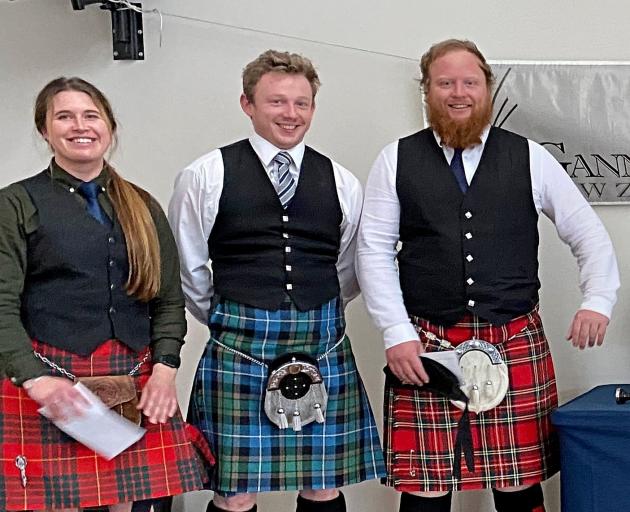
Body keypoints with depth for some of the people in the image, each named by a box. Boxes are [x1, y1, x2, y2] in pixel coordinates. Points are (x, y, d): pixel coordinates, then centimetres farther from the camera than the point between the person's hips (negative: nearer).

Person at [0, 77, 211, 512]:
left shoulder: (141, 207, 14)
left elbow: (169, 299, 13)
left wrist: (165, 367, -2)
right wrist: (37, 379, -17)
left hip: (138, 382, 3)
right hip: (48, 383, -3)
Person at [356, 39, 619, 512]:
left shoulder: (529, 158, 7)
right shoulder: (397, 160, 5)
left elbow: (589, 233, 12)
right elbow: (374, 250, 2)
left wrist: (597, 300, -3)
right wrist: (397, 334, -6)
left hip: (518, 347, 1)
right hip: (426, 349, 0)